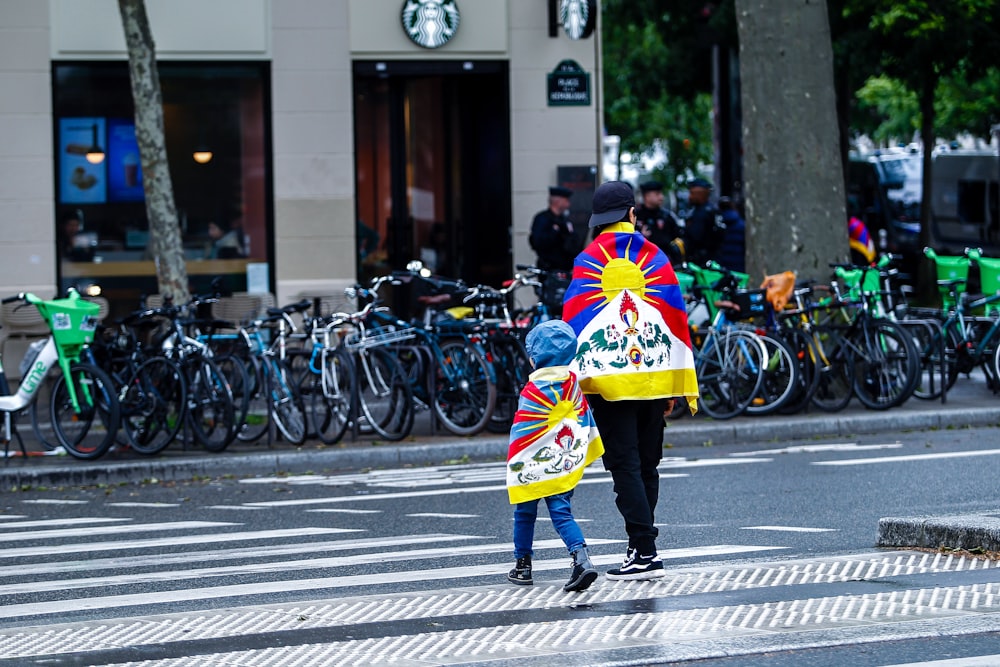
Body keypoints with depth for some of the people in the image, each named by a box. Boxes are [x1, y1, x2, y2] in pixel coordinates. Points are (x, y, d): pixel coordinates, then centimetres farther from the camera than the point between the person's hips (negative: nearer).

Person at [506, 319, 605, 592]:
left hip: (534, 467, -5)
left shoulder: (533, 391, -15)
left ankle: (523, 566, 22)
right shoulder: (573, 385, 3)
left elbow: (521, 433, -12)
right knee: (562, 513, 3)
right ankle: (582, 558, -19)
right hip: (566, 465, 5)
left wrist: (514, 464, -3)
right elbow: (586, 420, 11)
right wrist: (580, 455, 21)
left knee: (525, 513, 13)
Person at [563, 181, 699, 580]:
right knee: (647, 465, 13)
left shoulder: (588, 262, -3)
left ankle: (644, 552, -11)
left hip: (608, 379, -3)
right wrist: (683, 384, 12)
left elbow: (574, 322, -7)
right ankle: (642, 546, 18)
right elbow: (677, 318, 7)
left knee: (625, 466, -3)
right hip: (654, 377, 4)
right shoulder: (655, 258, 6)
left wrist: (572, 379, -5)